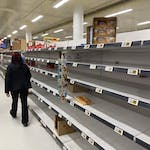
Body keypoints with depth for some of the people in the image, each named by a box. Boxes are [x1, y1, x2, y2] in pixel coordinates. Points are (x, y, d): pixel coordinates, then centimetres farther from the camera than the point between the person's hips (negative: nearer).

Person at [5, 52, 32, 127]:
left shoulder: (10, 66, -12)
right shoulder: (24, 66, -5)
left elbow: (7, 79, -12)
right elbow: (29, 76, 5)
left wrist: (7, 90, -6)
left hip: (14, 87, -1)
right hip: (24, 87, 1)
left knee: (15, 101, 22)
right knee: (24, 103, 5)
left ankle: (13, 113, 49)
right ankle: (25, 121, 10)